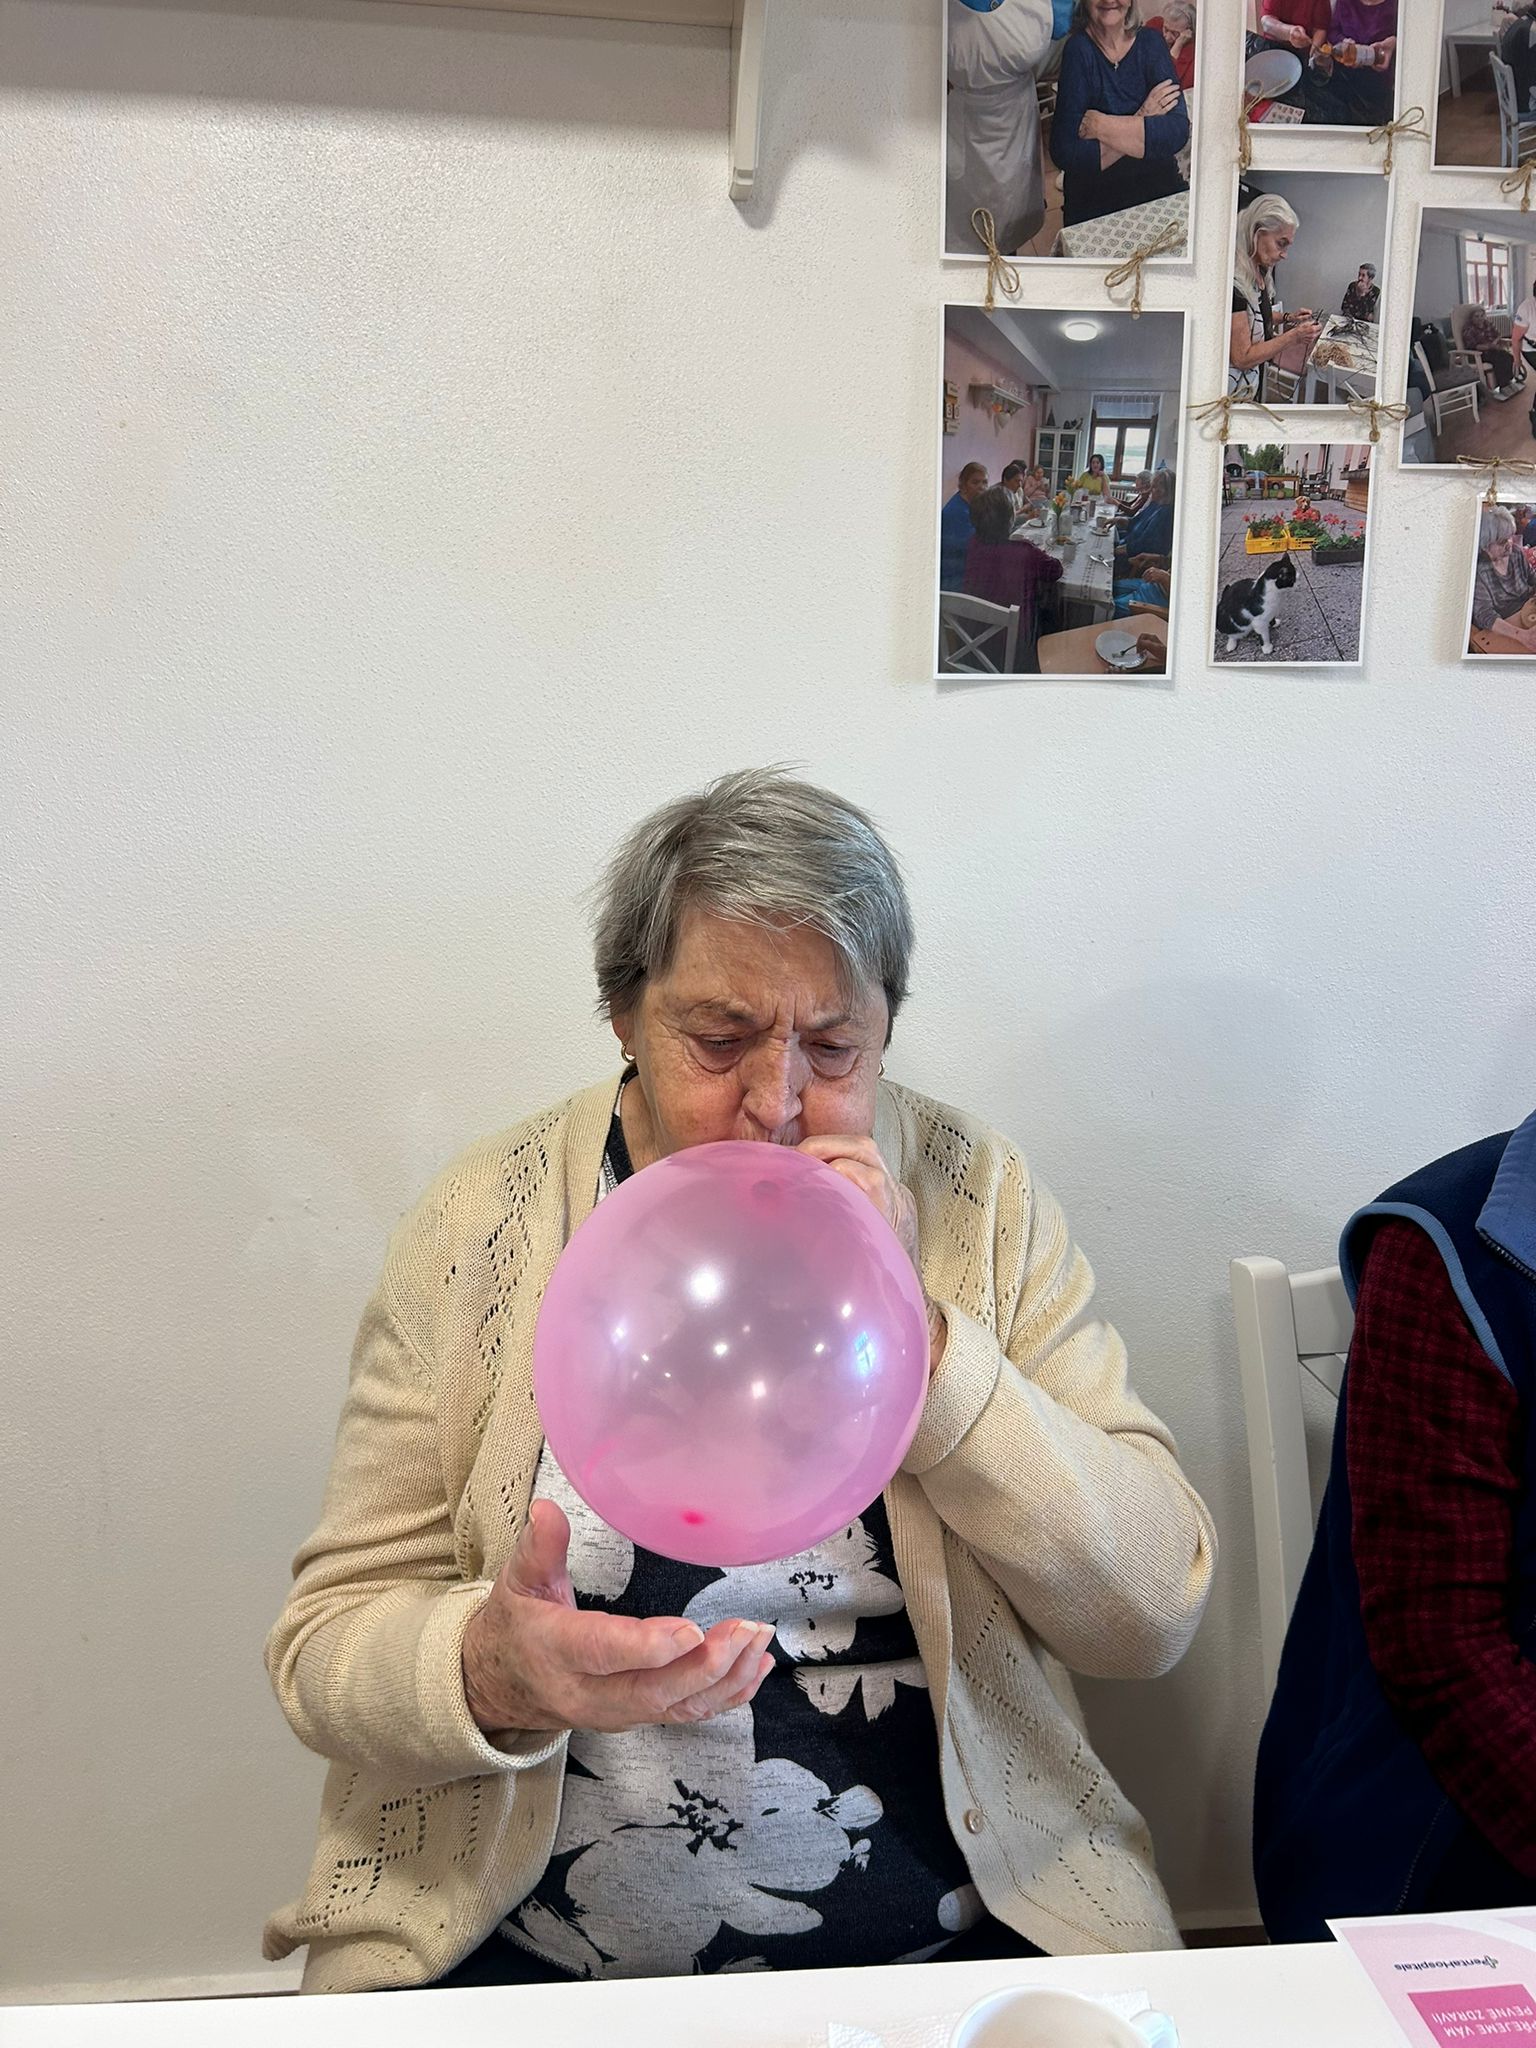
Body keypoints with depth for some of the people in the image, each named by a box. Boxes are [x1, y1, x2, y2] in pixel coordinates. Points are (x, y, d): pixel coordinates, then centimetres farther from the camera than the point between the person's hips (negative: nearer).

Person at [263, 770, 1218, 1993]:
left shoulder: (975, 1199, -2)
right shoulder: (484, 1225, -4)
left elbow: (1152, 1615, -6)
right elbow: (328, 1640, -2)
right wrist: (491, 1671, -24)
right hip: (518, 1957, 1)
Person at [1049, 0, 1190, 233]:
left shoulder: (1151, 42, 3)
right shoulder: (1078, 50, -7)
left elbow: (1178, 132, -11)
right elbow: (1064, 154, -17)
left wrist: (1100, 125, -17)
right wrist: (1141, 122, -13)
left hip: (1162, 191, 4)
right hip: (1094, 208, -3)